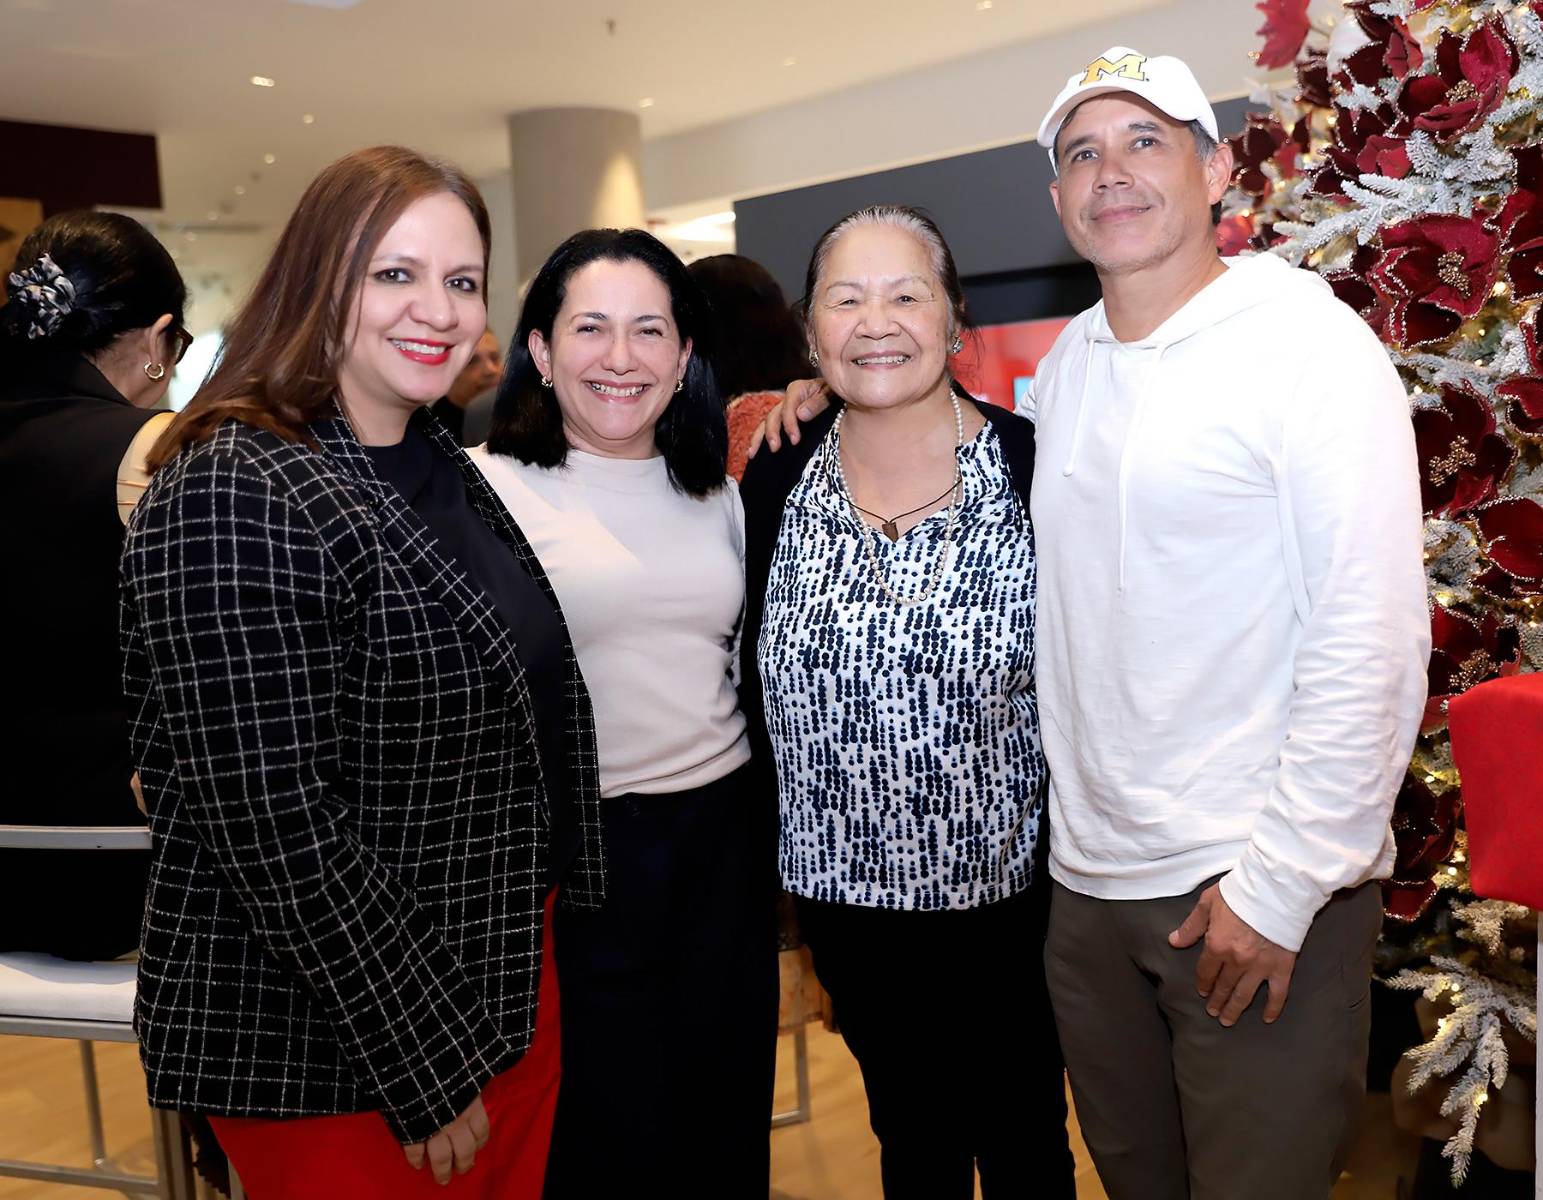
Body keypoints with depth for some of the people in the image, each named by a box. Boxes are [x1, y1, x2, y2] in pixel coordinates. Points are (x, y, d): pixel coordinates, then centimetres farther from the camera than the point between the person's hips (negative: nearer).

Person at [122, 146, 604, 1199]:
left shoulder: (446, 464, 5)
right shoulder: (234, 501, -22)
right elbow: (281, 835, -24)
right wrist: (424, 1076, -17)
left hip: (511, 986, 8)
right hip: (334, 1057, -8)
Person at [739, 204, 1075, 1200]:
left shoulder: (1032, 467, -12)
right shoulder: (777, 481, -3)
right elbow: (758, 679, 4)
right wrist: (785, 844, 4)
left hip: (1007, 887, -2)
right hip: (844, 893, 3)